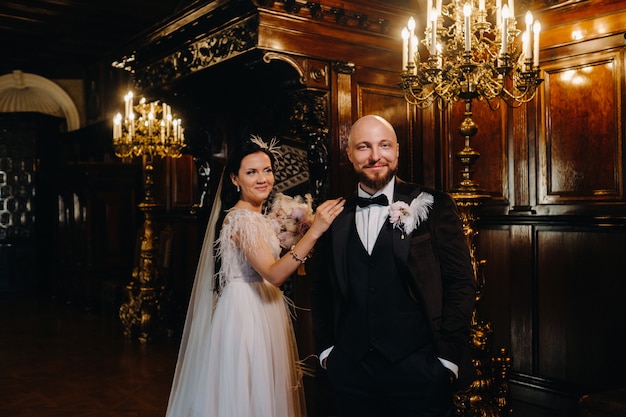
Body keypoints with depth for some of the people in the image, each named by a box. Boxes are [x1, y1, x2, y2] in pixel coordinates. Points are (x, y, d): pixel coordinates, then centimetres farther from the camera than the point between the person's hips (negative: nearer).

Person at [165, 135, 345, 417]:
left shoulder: (256, 216, 12)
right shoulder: (241, 218, -19)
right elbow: (273, 274, -31)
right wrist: (314, 232, -38)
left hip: (262, 312, 10)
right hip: (246, 312, -10)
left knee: (263, 390, 18)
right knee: (249, 393, 2)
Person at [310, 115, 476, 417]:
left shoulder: (434, 207, -3)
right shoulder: (335, 217, 4)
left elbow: (461, 284, -4)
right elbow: (320, 288, 12)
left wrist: (448, 358, -8)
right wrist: (325, 348, 6)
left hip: (419, 370, -2)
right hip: (350, 372, 3)